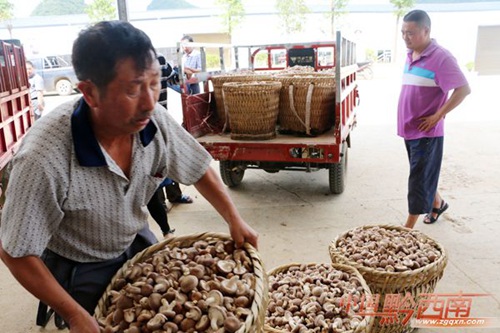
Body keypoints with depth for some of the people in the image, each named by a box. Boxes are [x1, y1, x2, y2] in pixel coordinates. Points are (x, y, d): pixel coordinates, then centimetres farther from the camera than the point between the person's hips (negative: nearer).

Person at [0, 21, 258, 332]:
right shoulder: (43, 160, -37)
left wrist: (235, 219, -8)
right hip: (80, 268, -4)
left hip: (137, 241, 5)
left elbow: (199, 169, -5)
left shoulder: (154, 120, -24)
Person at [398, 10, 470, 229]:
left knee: (419, 180, -1)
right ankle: (438, 203, 45)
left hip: (426, 132, -8)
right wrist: (405, 121, 12)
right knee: (424, 175, 22)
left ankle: (408, 229, 7)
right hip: (409, 129, 8)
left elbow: (463, 89, -19)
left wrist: (437, 116, -18)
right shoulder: (410, 56, 8)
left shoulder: (440, 57, -16)